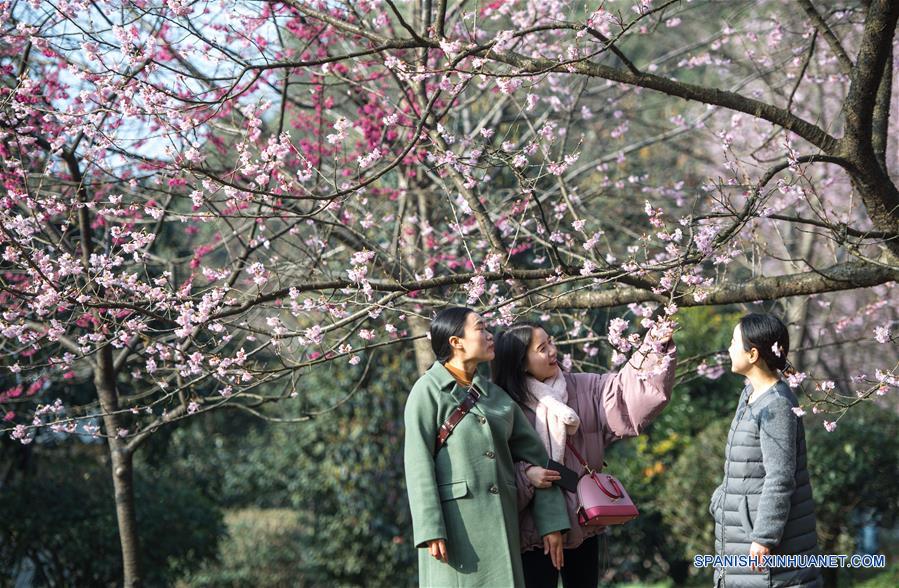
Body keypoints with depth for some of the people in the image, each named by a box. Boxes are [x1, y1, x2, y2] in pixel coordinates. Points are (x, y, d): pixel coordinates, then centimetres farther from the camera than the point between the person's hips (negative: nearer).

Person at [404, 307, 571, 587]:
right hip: (454, 522, -6)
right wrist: (430, 530, -17)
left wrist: (551, 521, 7)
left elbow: (534, 454, 14)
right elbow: (418, 463, -9)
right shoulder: (428, 391, -2)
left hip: (499, 521, 6)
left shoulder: (495, 394, 15)